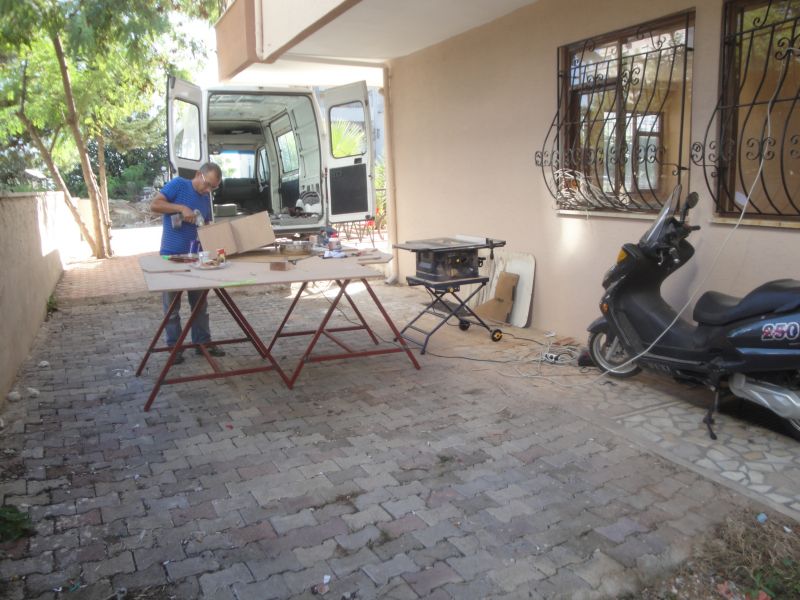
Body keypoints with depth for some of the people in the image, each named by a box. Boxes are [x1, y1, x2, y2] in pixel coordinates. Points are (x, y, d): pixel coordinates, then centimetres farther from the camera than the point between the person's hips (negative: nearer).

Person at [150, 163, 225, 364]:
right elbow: (154, 205, -13)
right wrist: (181, 208, -22)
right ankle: (174, 346, 14)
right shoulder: (178, 184, -7)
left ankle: (202, 342, 21)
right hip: (171, 255, -5)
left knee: (200, 302, 11)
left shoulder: (206, 198, 9)